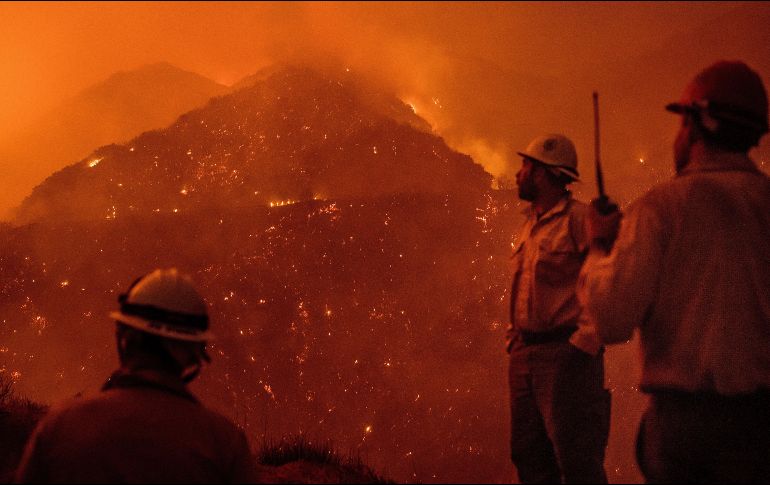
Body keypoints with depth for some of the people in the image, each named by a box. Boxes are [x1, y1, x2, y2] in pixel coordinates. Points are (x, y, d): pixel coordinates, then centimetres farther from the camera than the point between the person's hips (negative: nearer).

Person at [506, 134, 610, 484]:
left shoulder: (579, 218, -5)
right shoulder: (529, 228, 21)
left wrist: (583, 344, -19)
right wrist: (513, 340, 15)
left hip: (566, 354, -9)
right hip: (524, 357, 9)